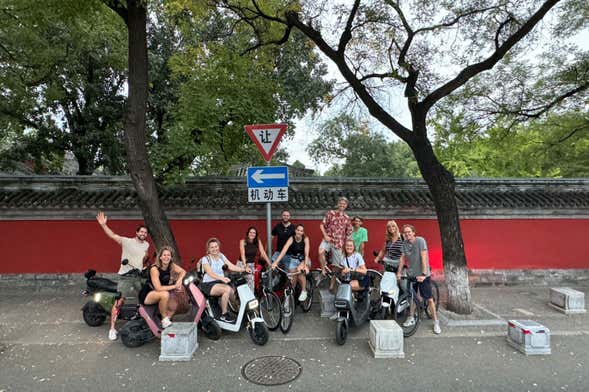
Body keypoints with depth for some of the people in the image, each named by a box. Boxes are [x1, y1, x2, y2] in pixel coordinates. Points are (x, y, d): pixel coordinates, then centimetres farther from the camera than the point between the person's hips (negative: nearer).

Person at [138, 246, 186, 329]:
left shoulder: (172, 266, -7)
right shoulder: (154, 269, -23)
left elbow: (183, 271, 1)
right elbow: (158, 288, -28)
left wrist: (179, 281, -18)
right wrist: (174, 286, -24)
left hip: (158, 295, 6)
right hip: (146, 295, -6)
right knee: (165, 294, -33)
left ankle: (168, 318, 0)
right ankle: (164, 319, -15)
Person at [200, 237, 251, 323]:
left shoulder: (221, 256, 10)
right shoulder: (205, 259, -7)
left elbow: (231, 266, 2)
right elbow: (210, 273, -22)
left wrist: (244, 269, -13)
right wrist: (222, 278, -40)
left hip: (220, 282, 5)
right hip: (209, 284, -5)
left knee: (234, 291, -23)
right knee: (227, 289, -30)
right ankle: (223, 315, -16)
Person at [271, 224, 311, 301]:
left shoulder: (305, 239, -17)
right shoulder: (291, 239, -18)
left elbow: (306, 253, -24)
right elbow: (284, 251, -28)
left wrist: (306, 265, -38)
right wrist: (275, 262, -39)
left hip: (303, 259, -1)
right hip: (292, 259, 2)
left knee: (299, 270, -27)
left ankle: (304, 291, -9)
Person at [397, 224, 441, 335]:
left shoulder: (420, 240, -16)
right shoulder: (404, 244, -1)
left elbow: (424, 258, -20)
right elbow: (402, 258, 1)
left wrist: (423, 274, -24)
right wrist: (399, 272, -5)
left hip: (423, 275, -5)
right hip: (411, 274, 5)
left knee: (429, 299, 1)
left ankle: (436, 322, 14)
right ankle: (411, 318, 28)